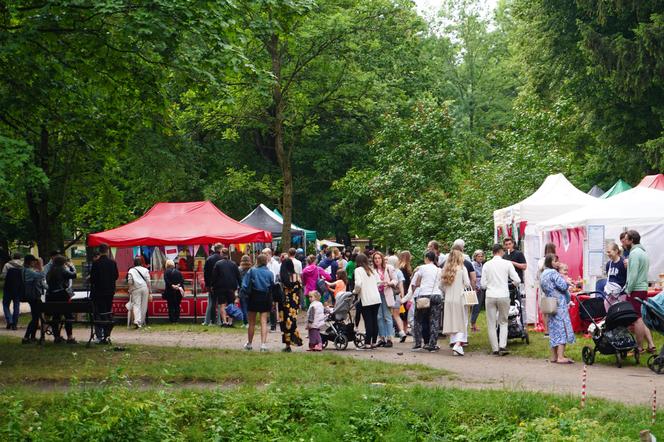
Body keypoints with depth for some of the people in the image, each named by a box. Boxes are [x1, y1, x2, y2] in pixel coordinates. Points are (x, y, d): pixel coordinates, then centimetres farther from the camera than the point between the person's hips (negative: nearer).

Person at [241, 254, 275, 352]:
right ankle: (263, 344, -11)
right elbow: (272, 286, 0)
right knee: (264, 322, 0)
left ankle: (249, 344, 24)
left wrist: (248, 293, 7)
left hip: (254, 298, -1)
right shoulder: (270, 273, -2)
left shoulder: (251, 271, -6)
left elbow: (245, 285, -7)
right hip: (266, 299, 1)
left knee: (252, 322, 11)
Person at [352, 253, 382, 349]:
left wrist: (355, 291, 1)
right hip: (376, 299, 6)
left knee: (368, 322, -4)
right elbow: (378, 282, 15)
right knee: (374, 321, 11)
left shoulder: (358, 270, -5)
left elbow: (358, 284, -16)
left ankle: (368, 343, -5)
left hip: (366, 300, -6)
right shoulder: (372, 270, 14)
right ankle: (374, 342, 15)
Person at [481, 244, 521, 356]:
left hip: (490, 296, 1)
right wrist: (512, 282, 19)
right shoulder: (507, 264, -1)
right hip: (503, 296, -1)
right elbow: (517, 280, -4)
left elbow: (483, 284, 3)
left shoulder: (486, 265, 3)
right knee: (503, 322, 12)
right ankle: (502, 346, -3)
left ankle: (495, 349, 7)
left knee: (491, 324, 7)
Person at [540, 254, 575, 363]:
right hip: (559, 304, -9)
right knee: (562, 329, -8)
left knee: (553, 330, 12)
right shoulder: (553, 273, -13)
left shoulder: (543, 274, 15)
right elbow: (563, 286, -19)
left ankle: (554, 356, 14)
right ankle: (560, 357, -13)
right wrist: (567, 282, 3)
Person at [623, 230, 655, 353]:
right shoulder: (643, 252, 17)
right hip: (643, 289, 10)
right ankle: (651, 345, 10)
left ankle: (639, 348, 0)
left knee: (637, 319, -4)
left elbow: (633, 274, -20)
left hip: (635, 291, -10)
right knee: (642, 319, 12)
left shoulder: (634, 253, -14)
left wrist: (628, 290, -13)